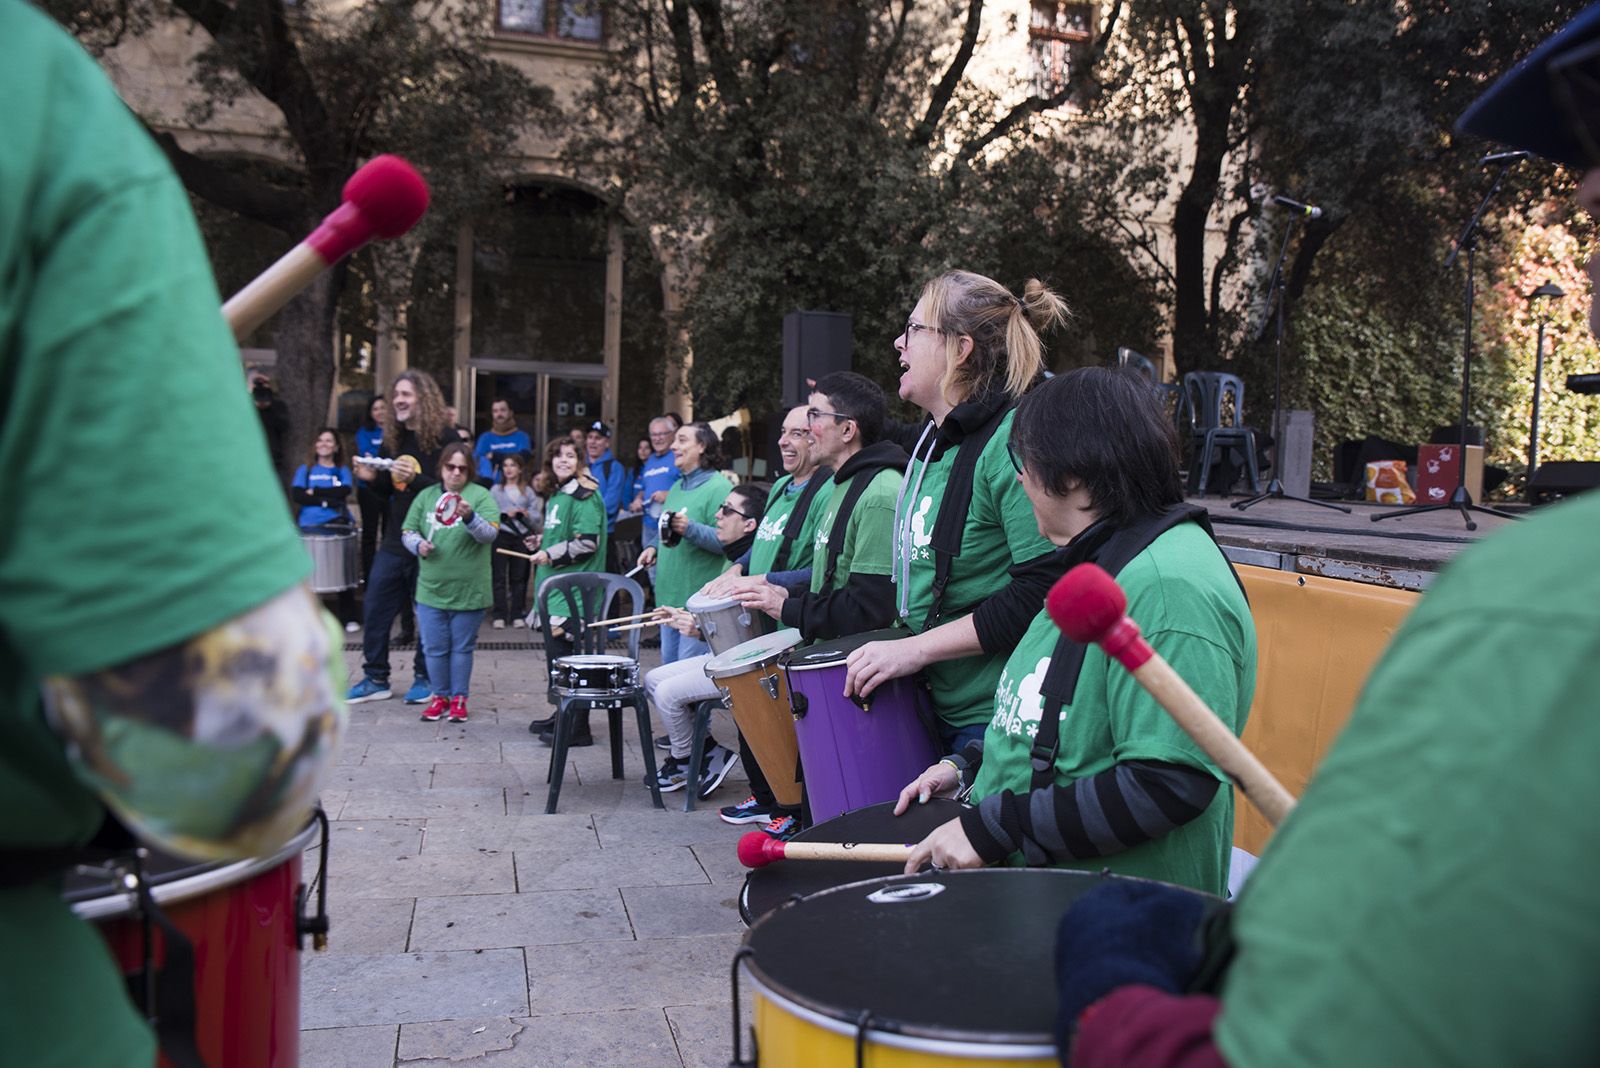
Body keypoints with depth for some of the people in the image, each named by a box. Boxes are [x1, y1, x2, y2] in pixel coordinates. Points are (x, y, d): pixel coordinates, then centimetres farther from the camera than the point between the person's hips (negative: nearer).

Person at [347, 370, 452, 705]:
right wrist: (372, 478, 0)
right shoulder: (393, 438, 12)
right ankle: (376, 679, 18)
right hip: (394, 542, 7)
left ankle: (425, 677, 18)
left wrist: (414, 479, -27)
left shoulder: (443, 438, -8)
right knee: (374, 610, 7)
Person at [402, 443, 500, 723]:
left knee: (462, 647, 9)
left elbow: (490, 533, -15)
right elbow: (407, 531, 11)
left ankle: (459, 697, 22)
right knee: (434, 647, 8)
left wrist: (469, 517, -33)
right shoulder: (426, 496, 7)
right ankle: (440, 695, 24)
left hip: (468, 590, -3)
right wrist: (418, 544, -10)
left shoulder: (481, 496, -3)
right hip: (431, 588, 3)